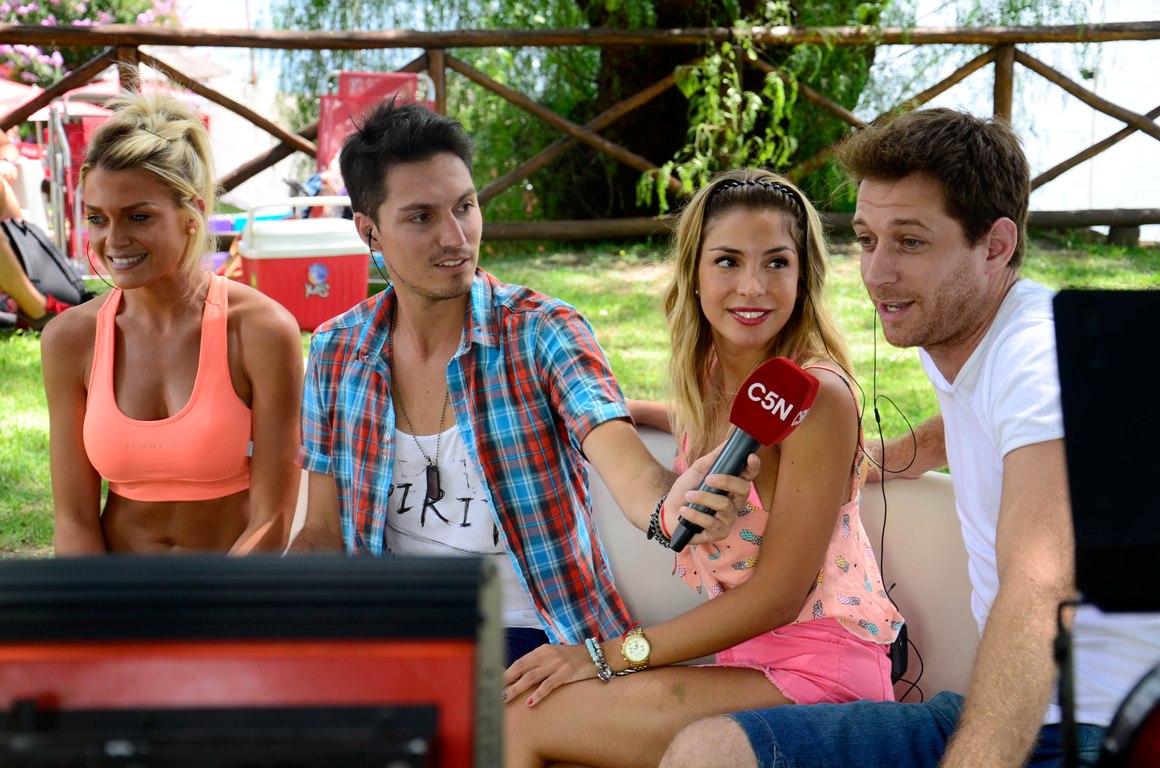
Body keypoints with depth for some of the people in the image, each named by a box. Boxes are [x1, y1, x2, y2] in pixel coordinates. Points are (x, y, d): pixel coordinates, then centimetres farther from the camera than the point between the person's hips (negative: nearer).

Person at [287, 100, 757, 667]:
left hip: (529, 635, -4)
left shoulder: (543, 333, -8)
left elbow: (633, 476, -23)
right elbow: (325, 529, 9)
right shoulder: (335, 353, 3)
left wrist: (671, 508, -48)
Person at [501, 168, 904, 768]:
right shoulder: (707, 377, 6)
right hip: (747, 661, 7)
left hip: (817, 673, -7)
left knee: (521, 719, -14)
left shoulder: (818, 394, -17)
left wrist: (609, 655, -14)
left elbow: (777, 595, -16)